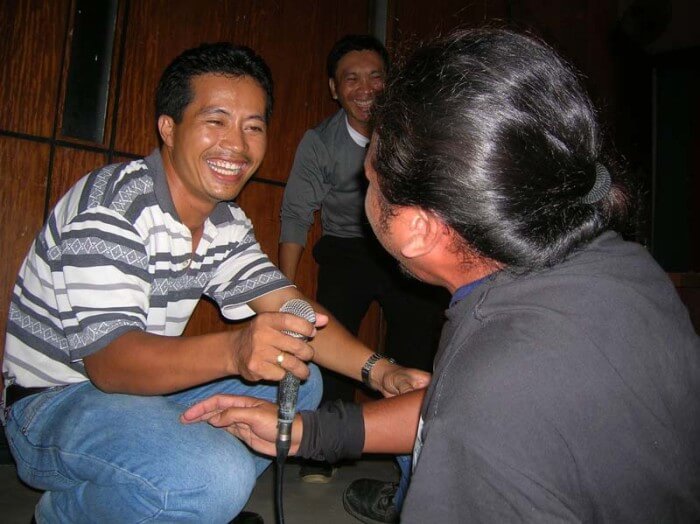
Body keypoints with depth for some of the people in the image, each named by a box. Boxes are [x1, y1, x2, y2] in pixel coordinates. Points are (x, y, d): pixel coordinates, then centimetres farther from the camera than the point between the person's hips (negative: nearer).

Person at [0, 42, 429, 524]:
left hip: (144, 388, 8)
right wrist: (232, 350, -48)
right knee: (215, 473, -31)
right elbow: (108, 360, -30)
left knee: (300, 380, 3)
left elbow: (289, 307, -2)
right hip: (51, 404, -7)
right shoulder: (111, 205, -22)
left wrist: (378, 370, -17)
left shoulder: (227, 223, 3)